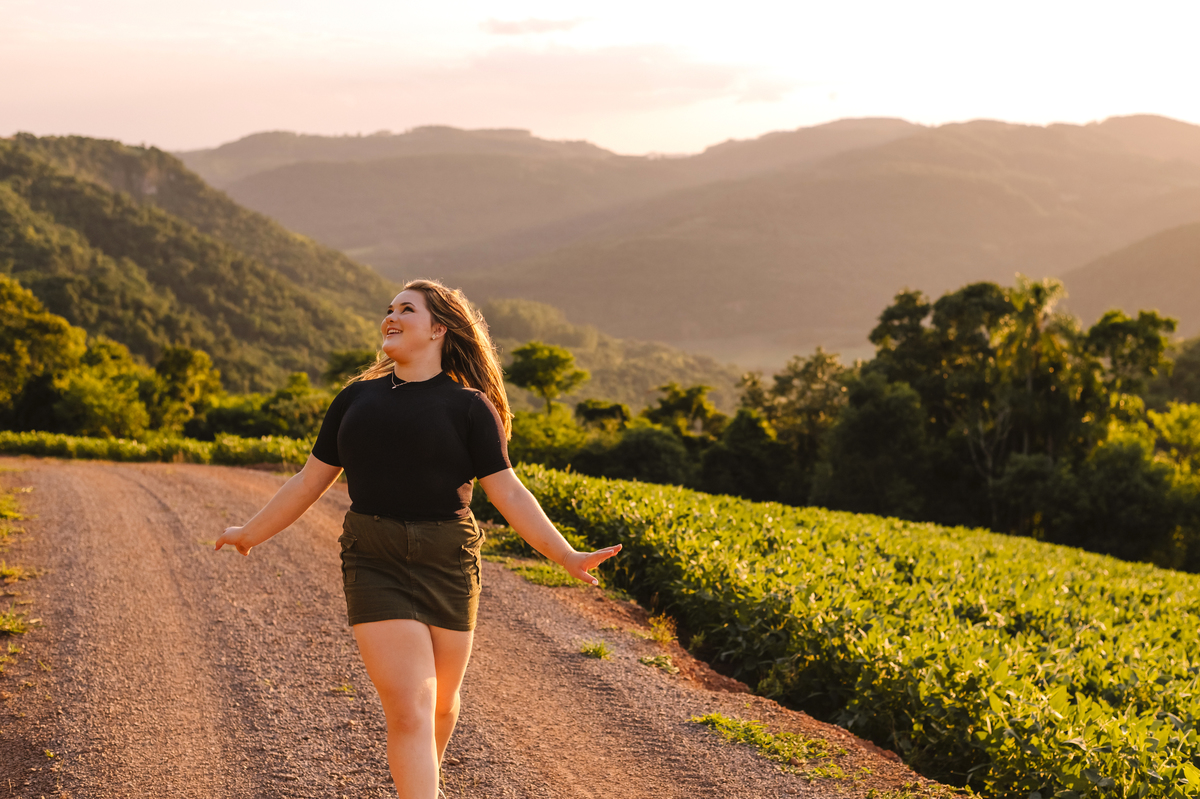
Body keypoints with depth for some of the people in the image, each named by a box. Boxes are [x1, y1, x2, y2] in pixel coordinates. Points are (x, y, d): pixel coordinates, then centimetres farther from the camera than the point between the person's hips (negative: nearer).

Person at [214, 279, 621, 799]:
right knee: (410, 713, -12)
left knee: (441, 702, 16)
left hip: (446, 565, 0)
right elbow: (311, 480, 17)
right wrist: (251, 533, 22)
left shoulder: (469, 406, 1)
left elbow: (507, 493, -3)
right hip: (375, 566, 0)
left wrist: (566, 556, -11)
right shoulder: (357, 398, 9)